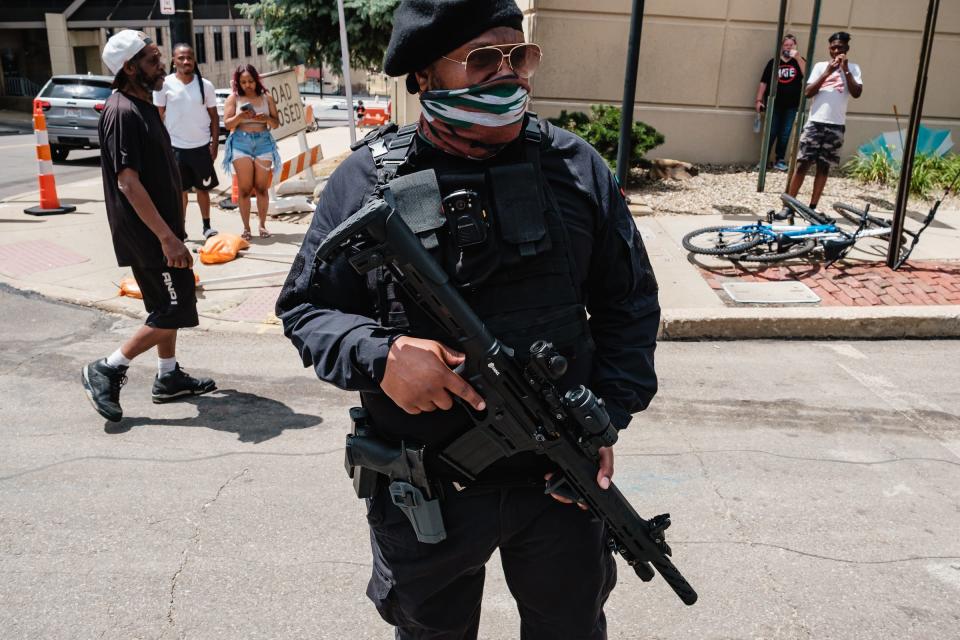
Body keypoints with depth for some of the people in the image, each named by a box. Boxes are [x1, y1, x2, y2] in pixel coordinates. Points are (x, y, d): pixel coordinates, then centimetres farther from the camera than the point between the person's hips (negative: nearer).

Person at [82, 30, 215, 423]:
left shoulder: (143, 106, 13)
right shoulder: (123, 113, -18)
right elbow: (128, 182, -24)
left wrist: (170, 232, 21)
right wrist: (167, 237, -26)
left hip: (157, 229, 10)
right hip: (147, 233, -10)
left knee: (166, 306, 16)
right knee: (175, 311, -5)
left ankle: (168, 378, 28)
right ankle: (106, 371, 4)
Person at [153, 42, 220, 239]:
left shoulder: (205, 85, -1)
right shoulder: (165, 85, -5)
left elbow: (214, 116, 5)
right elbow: (158, 117, 0)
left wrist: (215, 144, -2)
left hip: (201, 146, 1)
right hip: (176, 147, -1)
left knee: (203, 188, 12)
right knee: (180, 190, 9)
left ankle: (207, 226, 23)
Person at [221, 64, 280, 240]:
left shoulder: (266, 97, 10)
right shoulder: (234, 98, 6)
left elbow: (276, 123, 9)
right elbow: (227, 124, 1)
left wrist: (267, 118, -12)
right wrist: (240, 116, -17)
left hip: (263, 142, 1)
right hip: (241, 143, -1)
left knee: (262, 188, 0)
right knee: (244, 189, -3)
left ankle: (262, 225, 9)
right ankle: (246, 227, 2)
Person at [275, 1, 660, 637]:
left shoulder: (578, 167, -5)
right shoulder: (369, 179, -10)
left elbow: (630, 302, 3)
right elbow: (304, 306, -3)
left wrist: (607, 419, -7)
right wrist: (377, 354, -23)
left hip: (560, 479, 2)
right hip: (423, 488, -1)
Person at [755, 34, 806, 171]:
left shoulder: (799, 61, 5)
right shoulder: (774, 62, 3)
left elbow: (807, 74, -14)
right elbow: (763, 82, 2)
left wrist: (798, 58, -19)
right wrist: (759, 100, -5)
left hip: (791, 105, 1)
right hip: (774, 103, -1)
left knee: (785, 134, 5)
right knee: (771, 133, -1)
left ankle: (780, 160, 11)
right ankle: (764, 160, 7)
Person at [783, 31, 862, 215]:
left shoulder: (853, 68, 8)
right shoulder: (820, 66, 8)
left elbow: (857, 93, -5)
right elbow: (808, 92, -3)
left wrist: (845, 70, -9)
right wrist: (827, 72, -11)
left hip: (836, 125, 1)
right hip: (814, 122, 0)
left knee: (824, 166, 4)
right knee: (802, 163, -3)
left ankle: (812, 208, 9)